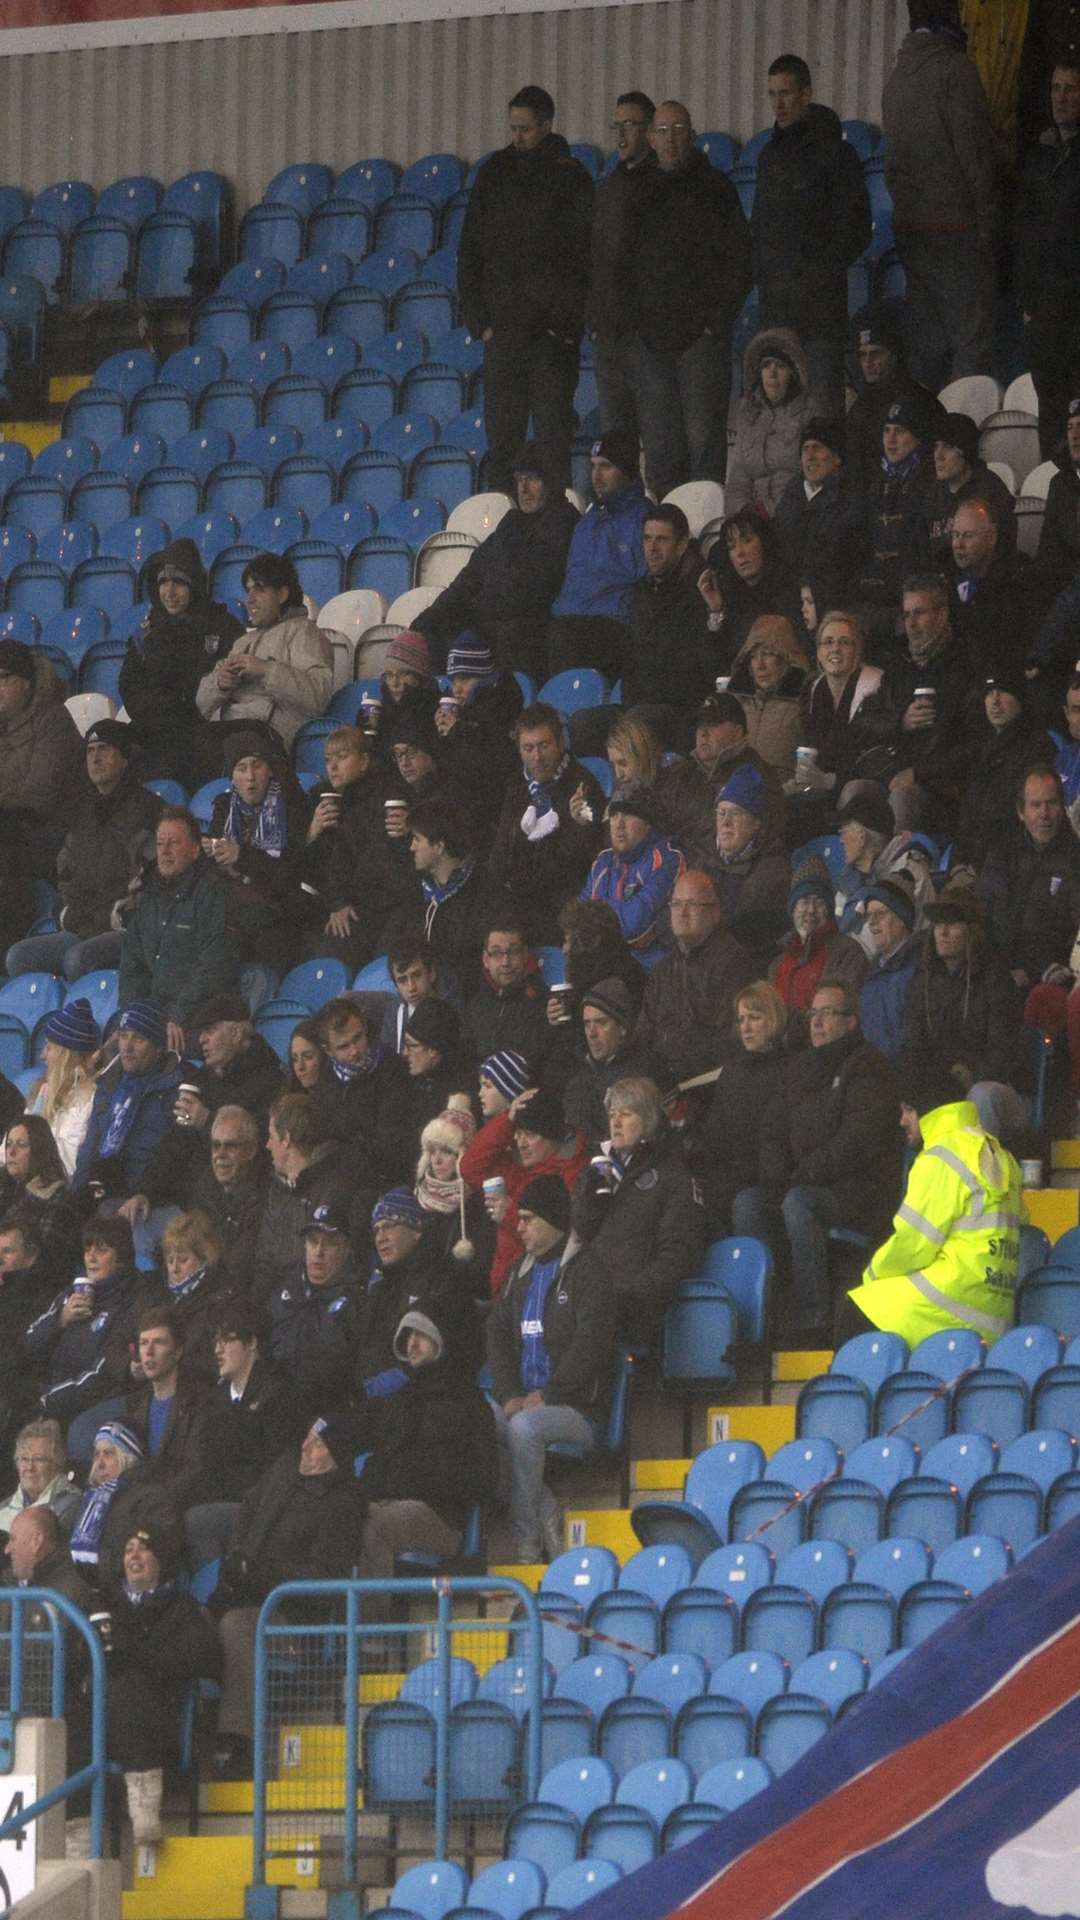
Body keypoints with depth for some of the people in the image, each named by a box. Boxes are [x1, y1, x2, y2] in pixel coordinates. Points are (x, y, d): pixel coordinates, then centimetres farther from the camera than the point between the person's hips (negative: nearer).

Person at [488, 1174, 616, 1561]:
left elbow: (590, 1343, -13)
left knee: (524, 1427, -36)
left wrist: (547, 1396, -17)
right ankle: (547, 1516, -17)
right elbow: (498, 1334, 14)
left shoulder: (586, 1272, -4)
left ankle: (526, 1539, -29)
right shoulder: (521, 1272, 19)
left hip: (578, 1409, -7)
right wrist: (509, 1395, -3)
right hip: (523, 1402, 7)